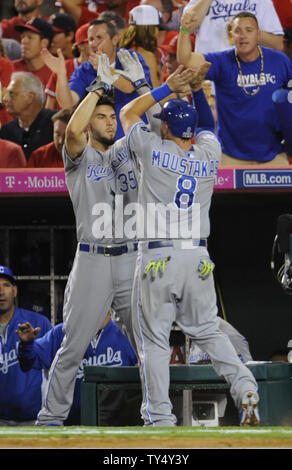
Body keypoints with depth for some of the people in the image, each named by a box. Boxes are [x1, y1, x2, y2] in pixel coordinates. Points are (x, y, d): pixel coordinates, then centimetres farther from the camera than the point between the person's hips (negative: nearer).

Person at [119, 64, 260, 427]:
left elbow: (128, 113, 13)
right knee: (207, 329, 16)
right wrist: (196, 90, 20)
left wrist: (168, 87, 11)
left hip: (157, 257, -4)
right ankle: (244, 386, -5)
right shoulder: (209, 155, 7)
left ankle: (160, 418, -2)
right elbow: (207, 125, 30)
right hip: (198, 258, 4)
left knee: (154, 341, 2)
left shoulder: (154, 150, -4)